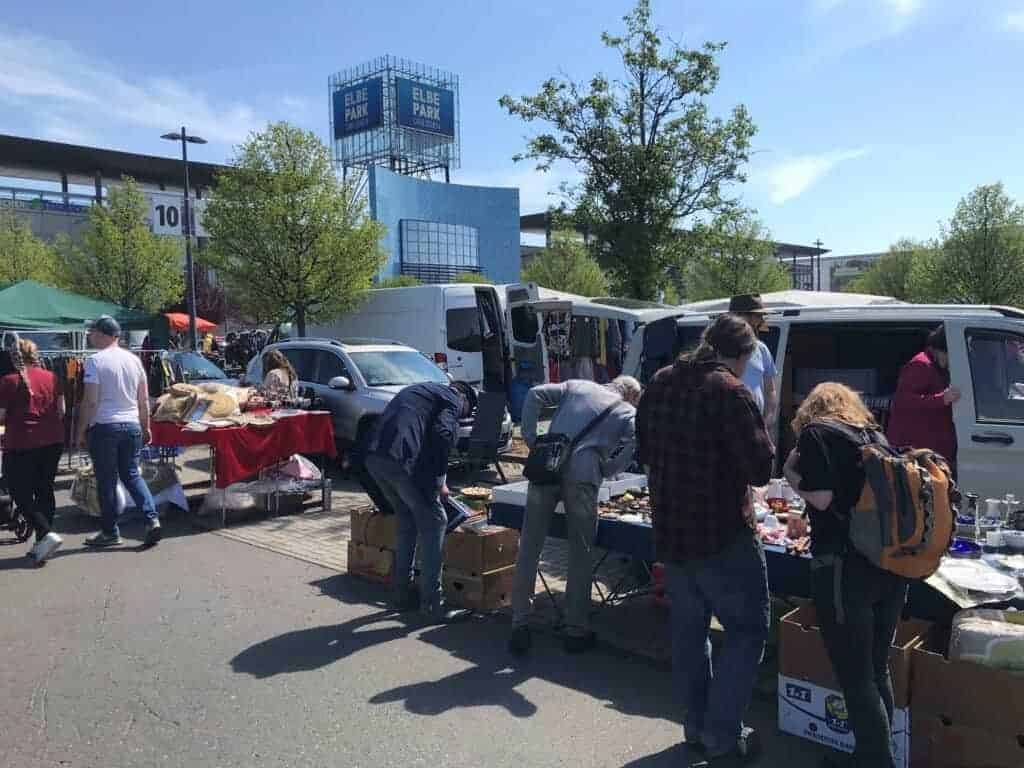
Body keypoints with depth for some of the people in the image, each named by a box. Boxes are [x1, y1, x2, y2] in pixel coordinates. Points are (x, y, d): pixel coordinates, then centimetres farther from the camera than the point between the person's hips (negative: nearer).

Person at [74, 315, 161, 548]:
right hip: (132, 425, 5)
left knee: (106, 481, 5)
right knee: (132, 475, 13)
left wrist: (81, 430, -5)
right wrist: (146, 427, 18)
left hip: (104, 426, -5)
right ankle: (152, 519, 0)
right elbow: (144, 400, 10)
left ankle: (110, 532, 13)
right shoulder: (134, 360, 8)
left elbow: (90, 401, -13)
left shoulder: (95, 361, -9)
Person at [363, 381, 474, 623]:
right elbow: (442, 434, -11)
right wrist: (439, 478, -4)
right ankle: (432, 605, 1)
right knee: (433, 522, 0)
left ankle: (403, 594, 27)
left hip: (372, 455, 9)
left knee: (406, 521, 22)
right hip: (400, 459, -8)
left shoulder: (419, 390, 33)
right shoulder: (453, 399, 9)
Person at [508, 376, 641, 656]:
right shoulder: (628, 412, 18)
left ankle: (520, 625, 13)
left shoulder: (576, 386, 24)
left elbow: (535, 395, 11)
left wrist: (532, 440, 10)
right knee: (581, 555, 10)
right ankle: (576, 630, 18)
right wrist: (606, 470, 12)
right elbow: (633, 445, 0)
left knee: (529, 549, 9)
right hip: (582, 476, -2)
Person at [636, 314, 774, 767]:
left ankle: (697, 727, 30)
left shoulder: (659, 384, 4)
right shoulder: (730, 393, -20)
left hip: (668, 530, 7)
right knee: (746, 629, 8)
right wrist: (760, 445, 2)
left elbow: (644, 452, 14)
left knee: (688, 627, 18)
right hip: (721, 535, -7)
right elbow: (761, 470, -17)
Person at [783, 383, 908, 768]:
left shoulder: (815, 432, -4)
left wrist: (791, 472, 4)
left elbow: (822, 498, -14)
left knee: (855, 678, 4)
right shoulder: (874, 434, 16)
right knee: (878, 670, 19)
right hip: (891, 565, 8)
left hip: (845, 568, -7)